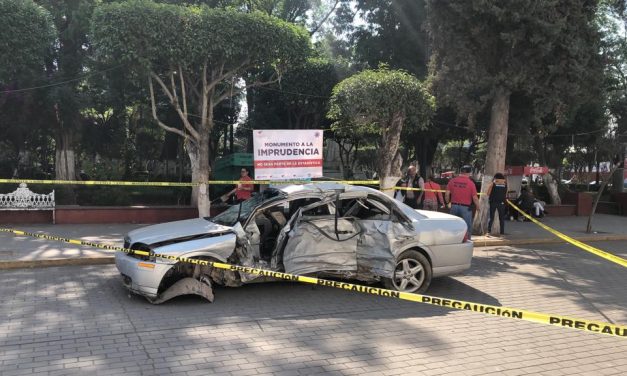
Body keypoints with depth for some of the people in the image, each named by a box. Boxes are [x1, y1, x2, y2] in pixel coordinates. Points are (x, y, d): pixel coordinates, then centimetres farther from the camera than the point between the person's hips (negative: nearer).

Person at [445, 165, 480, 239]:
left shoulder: (452, 181, 0)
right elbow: (475, 198, -9)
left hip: (454, 206, 4)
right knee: (467, 228, 6)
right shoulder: (471, 183, -9)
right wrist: (478, 206, 7)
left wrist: (448, 202, 16)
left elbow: (447, 194, 0)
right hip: (466, 208, -4)